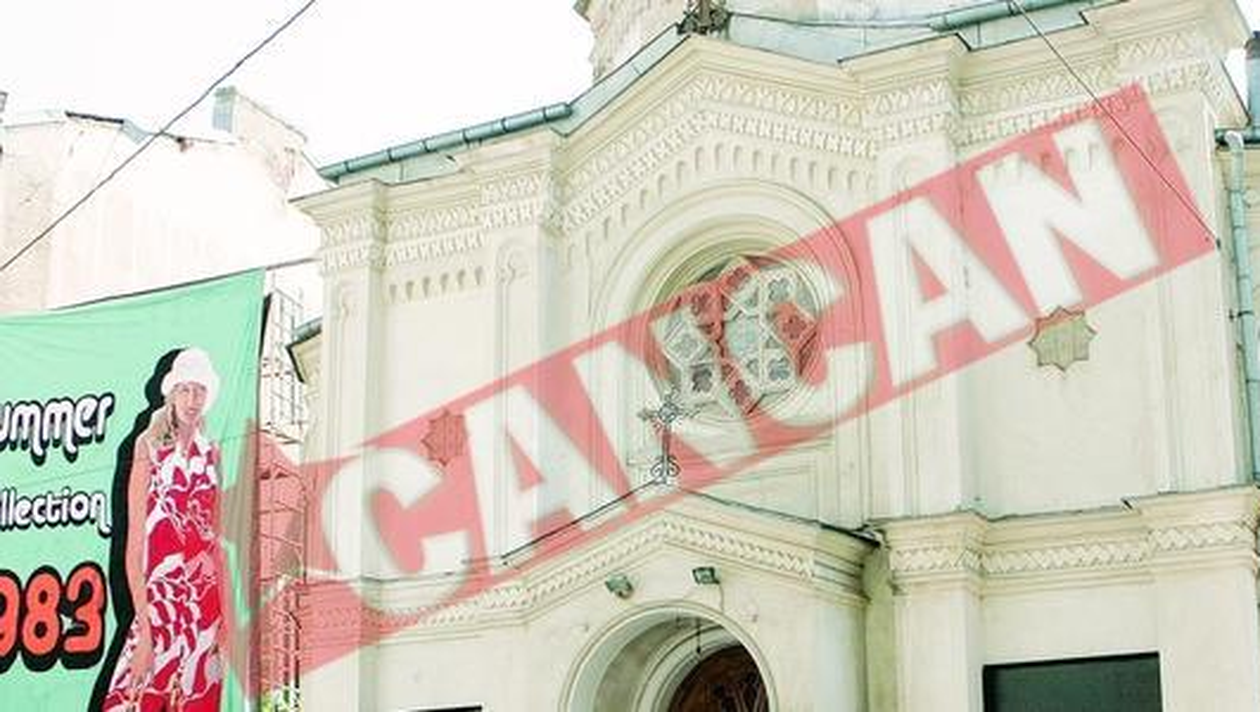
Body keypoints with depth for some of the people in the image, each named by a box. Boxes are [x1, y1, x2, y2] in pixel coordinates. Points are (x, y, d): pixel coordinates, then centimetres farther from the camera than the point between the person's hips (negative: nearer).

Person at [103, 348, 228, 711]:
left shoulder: (210, 453, 10)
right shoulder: (150, 450, -5)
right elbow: (134, 544, -10)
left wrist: (225, 613, 8)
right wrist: (143, 628, -16)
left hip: (205, 598, 5)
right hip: (160, 597, -5)